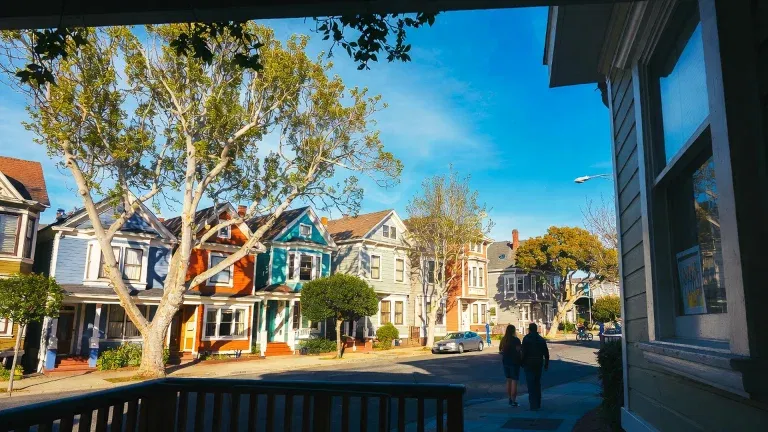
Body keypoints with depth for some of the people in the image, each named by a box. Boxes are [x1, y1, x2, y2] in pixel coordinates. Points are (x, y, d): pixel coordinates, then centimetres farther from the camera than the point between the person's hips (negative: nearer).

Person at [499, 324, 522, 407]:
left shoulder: (503, 339, 3)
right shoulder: (516, 340, -14)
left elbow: (500, 350, 11)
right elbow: (518, 351, -16)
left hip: (505, 361, 6)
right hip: (514, 362, -6)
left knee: (508, 381, 15)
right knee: (514, 381, -2)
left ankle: (510, 399, 21)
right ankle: (513, 401, -4)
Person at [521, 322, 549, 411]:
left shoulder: (526, 339, -8)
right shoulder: (541, 339, 7)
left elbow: (524, 352, -14)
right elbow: (546, 353, 8)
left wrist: (522, 362, -4)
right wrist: (546, 364, 14)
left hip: (529, 364, -5)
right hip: (539, 364, 5)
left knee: (531, 385, -4)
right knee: (537, 384, 18)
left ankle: (533, 405, -10)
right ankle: (538, 403, 24)